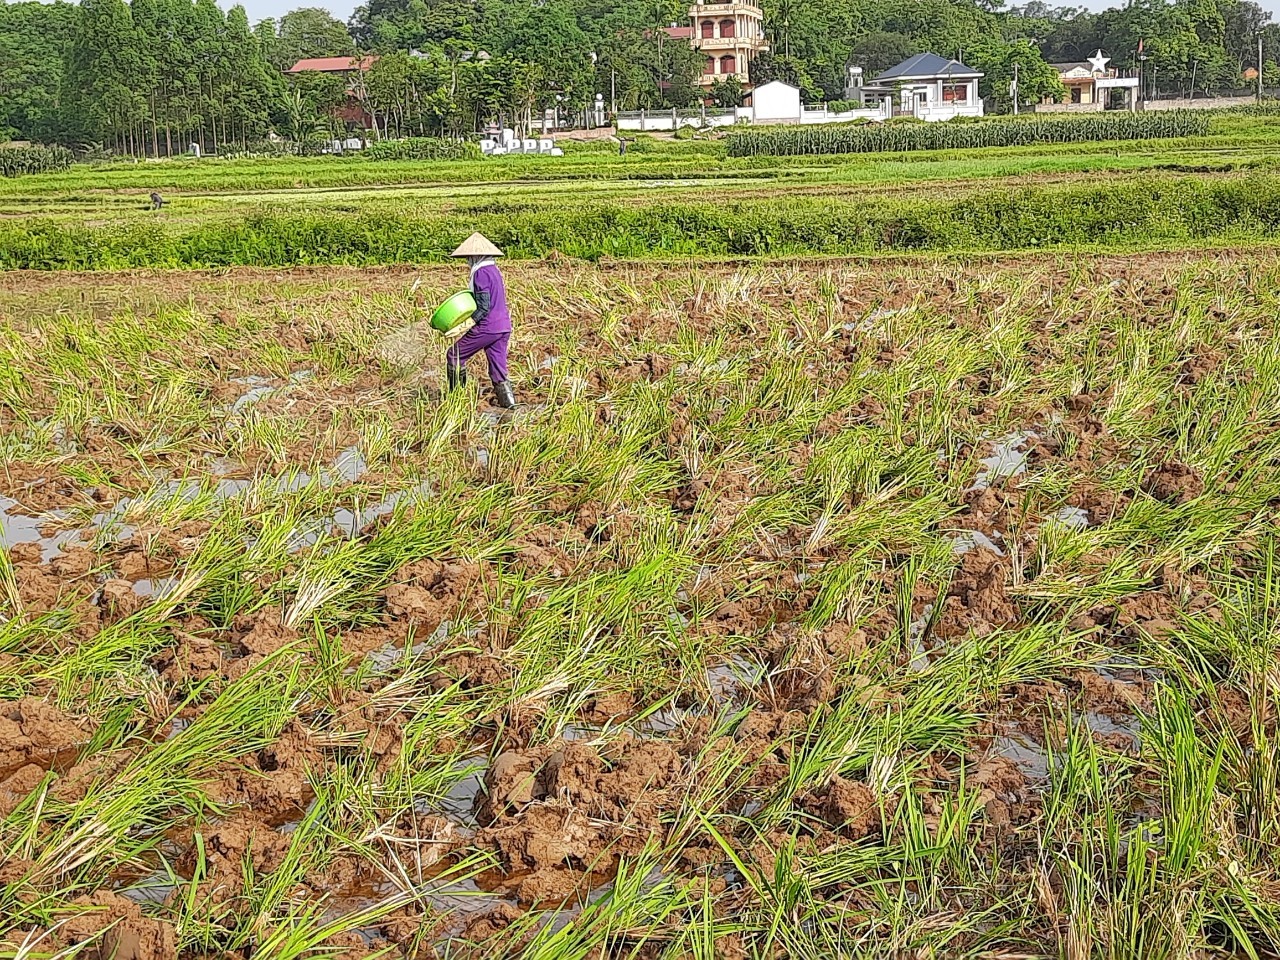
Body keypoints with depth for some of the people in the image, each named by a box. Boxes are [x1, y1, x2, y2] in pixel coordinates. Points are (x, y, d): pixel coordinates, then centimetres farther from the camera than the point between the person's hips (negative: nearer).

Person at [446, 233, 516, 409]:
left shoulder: (481, 273, -12)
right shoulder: (494, 270, 16)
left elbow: (484, 306, -19)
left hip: (487, 327, -9)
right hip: (504, 326, 9)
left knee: (454, 356, 5)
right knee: (498, 367, 10)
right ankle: (507, 400, 3)